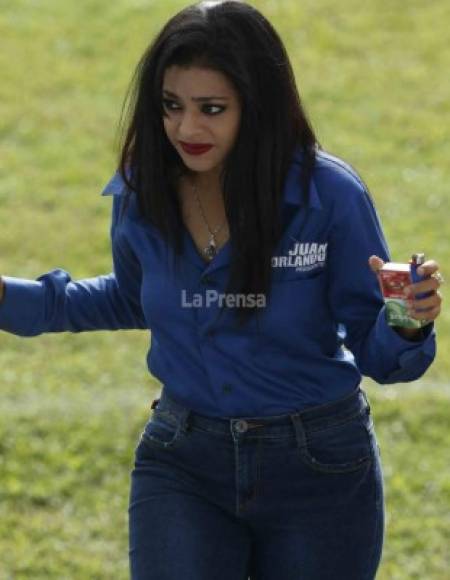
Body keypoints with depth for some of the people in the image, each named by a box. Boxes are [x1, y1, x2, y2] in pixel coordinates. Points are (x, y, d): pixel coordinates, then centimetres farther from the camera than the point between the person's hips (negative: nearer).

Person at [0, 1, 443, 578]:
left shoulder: (330, 195, -18)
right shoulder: (139, 192, -7)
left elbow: (373, 352, -10)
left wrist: (407, 324, -34)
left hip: (318, 466, -2)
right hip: (182, 462, 2)